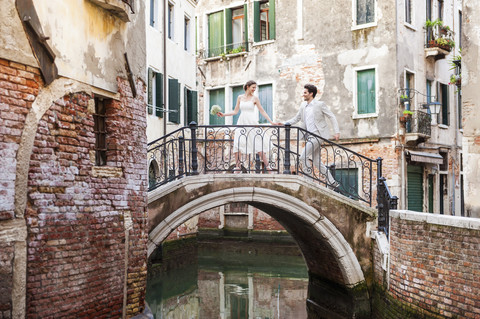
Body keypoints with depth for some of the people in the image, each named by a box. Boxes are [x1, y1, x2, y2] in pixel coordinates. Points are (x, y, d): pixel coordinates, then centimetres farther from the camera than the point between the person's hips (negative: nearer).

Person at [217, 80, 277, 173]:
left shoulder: (254, 98, 3)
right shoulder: (240, 97, 10)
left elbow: (262, 111, 4)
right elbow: (235, 111, 13)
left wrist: (271, 122, 0)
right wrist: (223, 114, 6)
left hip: (252, 122, -3)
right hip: (242, 122, 3)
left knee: (258, 144, -6)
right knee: (237, 144, -6)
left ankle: (267, 166, 0)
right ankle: (238, 167, 1)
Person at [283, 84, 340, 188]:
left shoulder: (320, 104, -4)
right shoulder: (303, 105, 15)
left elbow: (332, 117, -2)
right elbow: (297, 118, 23)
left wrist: (337, 132, -10)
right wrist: (285, 123, 8)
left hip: (317, 135, -7)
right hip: (310, 136, 7)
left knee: (303, 157, -15)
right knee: (317, 162, 8)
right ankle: (332, 182, 15)